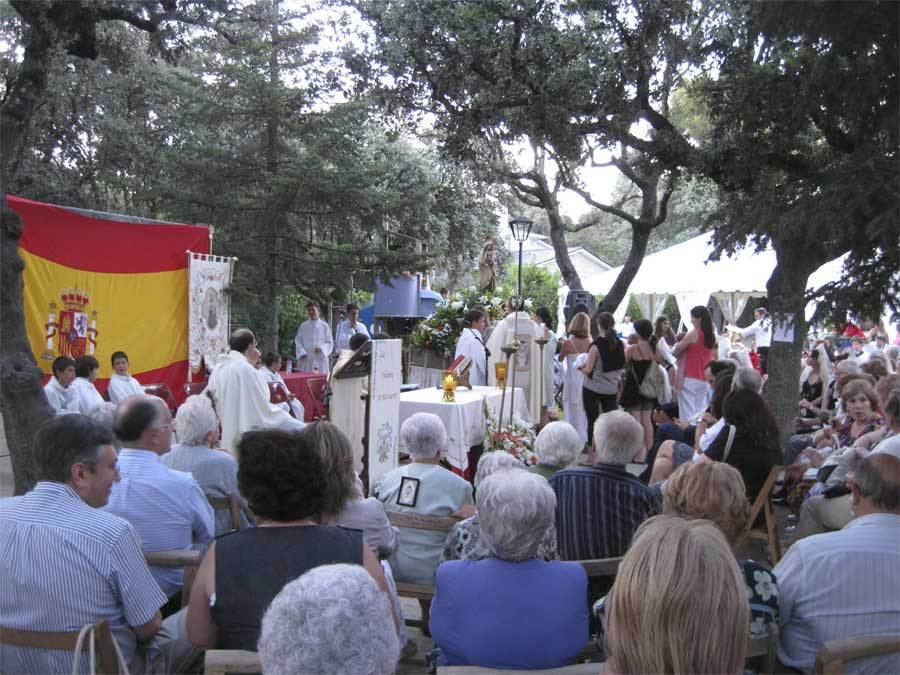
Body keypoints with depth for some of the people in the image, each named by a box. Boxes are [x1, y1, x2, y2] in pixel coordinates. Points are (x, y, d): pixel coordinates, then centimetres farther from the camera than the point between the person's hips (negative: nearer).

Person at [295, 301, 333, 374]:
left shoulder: (324, 326, 7)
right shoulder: (303, 326, 9)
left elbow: (330, 342, 6)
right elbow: (298, 341, 8)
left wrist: (321, 348, -12)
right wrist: (302, 353, -8)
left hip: (320, 359, 0)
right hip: (306, 360, 1)